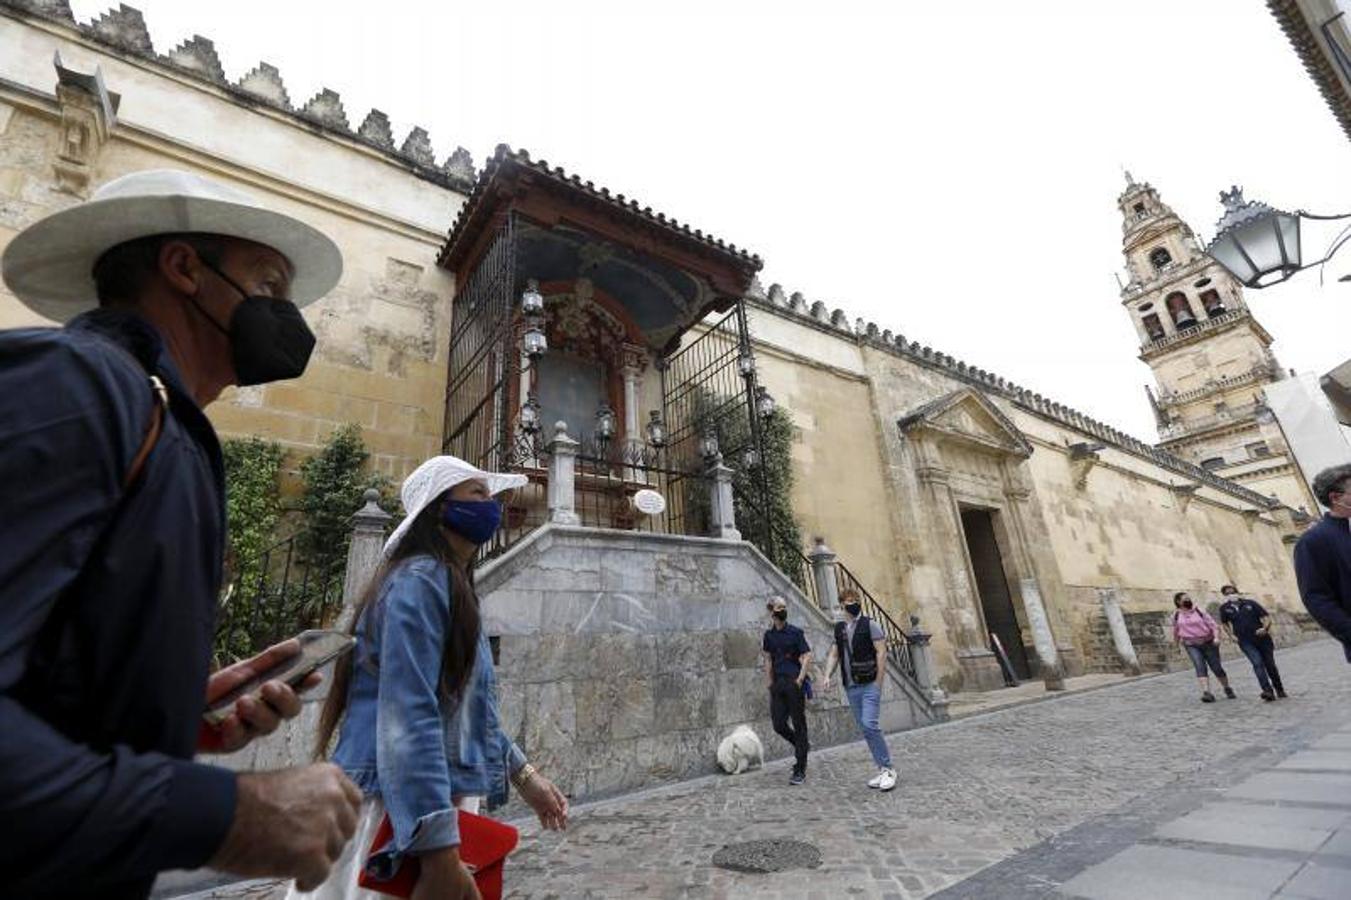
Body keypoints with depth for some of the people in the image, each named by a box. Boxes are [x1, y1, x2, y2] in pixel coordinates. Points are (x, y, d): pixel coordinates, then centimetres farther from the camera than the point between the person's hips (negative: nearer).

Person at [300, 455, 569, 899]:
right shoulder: (421, 580, -17)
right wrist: (438, 849, -29)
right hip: (403, 812, -10)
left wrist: (523, 774, 18)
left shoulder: (451, 587, 13)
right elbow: (407, 716, -26)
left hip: (438, 799, 10)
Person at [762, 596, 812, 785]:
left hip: (794, 684, -4)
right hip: (778, 684, 4)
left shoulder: (795, 632, -4)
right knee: (779, 725, 5)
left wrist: (800, 679, -14)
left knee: (799, 725, 2)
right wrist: (770, 684, 7)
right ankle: (803, 745, 33)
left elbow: (807, 656, -6)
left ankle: (800, 771, 12)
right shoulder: (769, 635, 8)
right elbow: (768, 660, 12)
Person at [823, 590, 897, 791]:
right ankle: (882, 770, 21)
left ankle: (888, 769, 0)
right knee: (865, 730, 9)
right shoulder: (839, 629, 10)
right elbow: (833, 655, 14)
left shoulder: (870, 625, -4)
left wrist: (878, 684, -13)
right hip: (851, 687, 5)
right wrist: (827, 676, -1)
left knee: (869, 725, -15)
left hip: (869, 685, -5)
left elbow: (881, 653, -8)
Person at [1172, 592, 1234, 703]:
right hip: (1192, 646, 0)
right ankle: (1206, 693, -25)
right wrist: (1177, 641, 28)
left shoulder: (1199, 611, -3)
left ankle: (1227, 689, 30)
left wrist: (1216, 637, -22)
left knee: (1216, 668, 4)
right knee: (1200, 666, -18)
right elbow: (1175, 629, 19)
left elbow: (1213, 624, -7)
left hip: (1208, 643, 0)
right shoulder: (1176, 615, 3)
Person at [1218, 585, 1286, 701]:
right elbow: (1224, 623, 18)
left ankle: (1280, 690, 27)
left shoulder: (1250, 603, 1)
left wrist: (1265, 628, -17)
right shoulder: (1224, 608, 2)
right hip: (1245, 642, -1)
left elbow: (1267, 616, 1)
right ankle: (1267, 691, -21)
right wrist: (1232, 635, 6)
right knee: (1257, 663, -17)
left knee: (1270, 664, 6)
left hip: (1262, 638, 1)